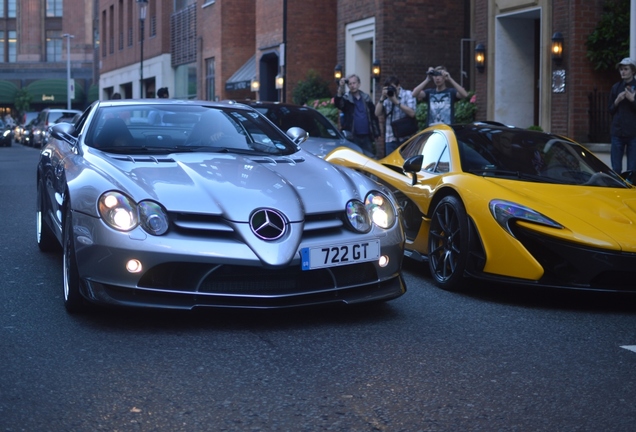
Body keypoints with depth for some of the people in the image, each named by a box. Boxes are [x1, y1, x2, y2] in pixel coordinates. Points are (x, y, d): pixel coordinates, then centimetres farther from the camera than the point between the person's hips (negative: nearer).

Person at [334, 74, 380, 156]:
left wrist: (376, 133, 6)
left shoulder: (366, 98, 11)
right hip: (352, 137, -3)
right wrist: (340, 88, -35)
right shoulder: (346, 98, 2)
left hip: (367, 137, 3)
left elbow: (373, 116, 13)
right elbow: (337, 103, -21)